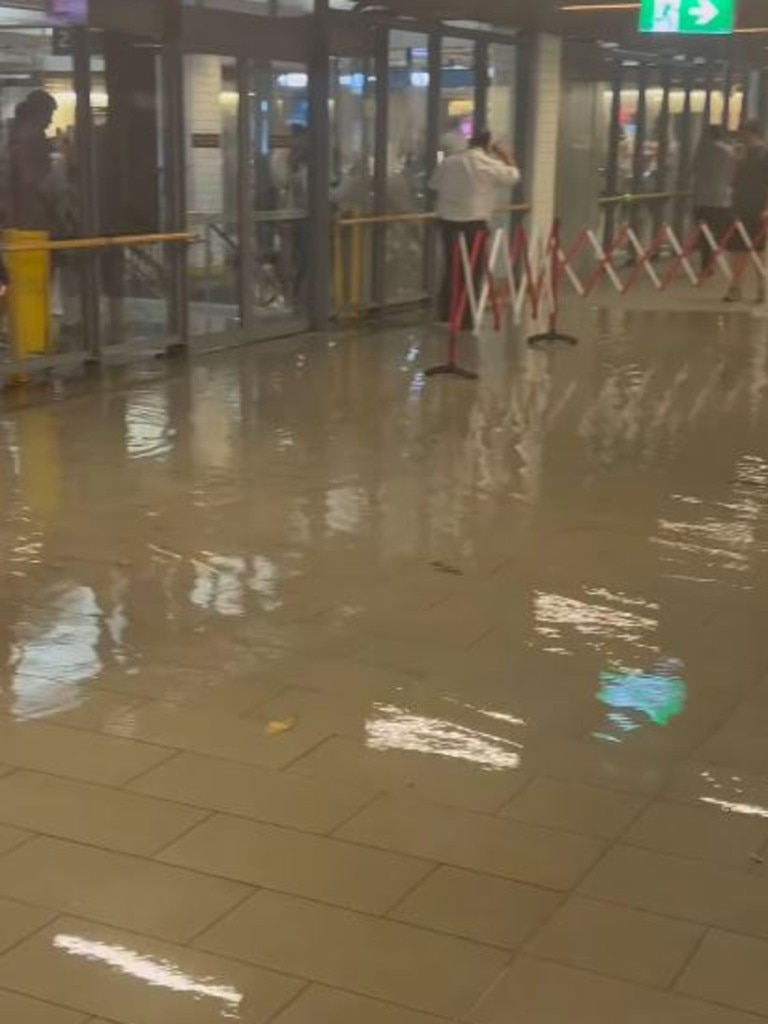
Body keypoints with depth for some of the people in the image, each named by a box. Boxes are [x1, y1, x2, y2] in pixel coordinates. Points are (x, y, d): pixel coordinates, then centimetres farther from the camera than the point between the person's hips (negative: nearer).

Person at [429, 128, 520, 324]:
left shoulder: (449, 162, 8)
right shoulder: (491, 165, -5)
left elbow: (434, 187, 12)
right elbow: (514, 176, 8)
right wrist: (506, 157, 20)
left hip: (447, 219, 5)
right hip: (474, 222, -5)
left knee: (451, 266, 14)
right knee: (473, 270, 4)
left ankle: (446, 312, 18)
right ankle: (465, 316, 6)